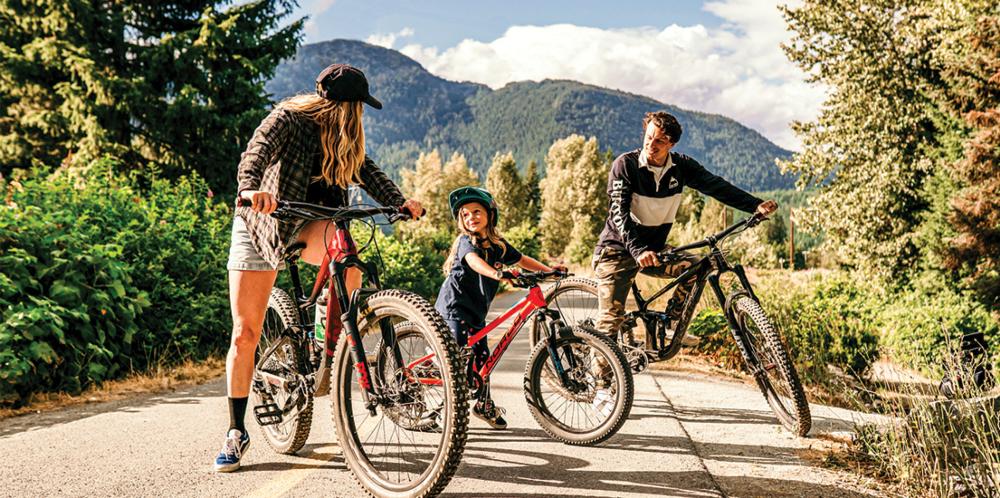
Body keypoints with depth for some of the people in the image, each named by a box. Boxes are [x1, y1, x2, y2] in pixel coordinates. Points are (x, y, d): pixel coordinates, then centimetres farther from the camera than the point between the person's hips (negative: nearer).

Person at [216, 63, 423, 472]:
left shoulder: (342, 135, 3)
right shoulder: (288, 118, -15)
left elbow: (366, 170, -4)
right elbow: (257, 149, -32)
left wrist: (399, 201, -21)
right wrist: (250, 188, -53)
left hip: (307, 226, 4)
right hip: (260, 224, -3)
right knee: (244, 333, -4)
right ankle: (236, 432, 10)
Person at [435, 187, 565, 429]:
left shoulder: (498, 244, 7)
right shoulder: (466, 241, -15)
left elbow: (522, 259, 16)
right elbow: (473, 260, -37)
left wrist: (548, 269, 2)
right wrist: (497, 274, -54)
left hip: (476, 309, 7)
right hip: (454, 306, -7)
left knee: (482, 357, 12)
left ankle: (484, 404, 30)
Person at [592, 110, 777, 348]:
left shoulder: (681, 166, -3)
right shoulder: (625, 165, -16)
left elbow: (716, 186, -10)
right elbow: (618, 213, -26)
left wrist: (756, 205, -25)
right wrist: (638, 250, -41)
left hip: (654, 248, 5)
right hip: (618, 250, -5)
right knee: (611, 320, -15)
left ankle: (668, 327, 1)